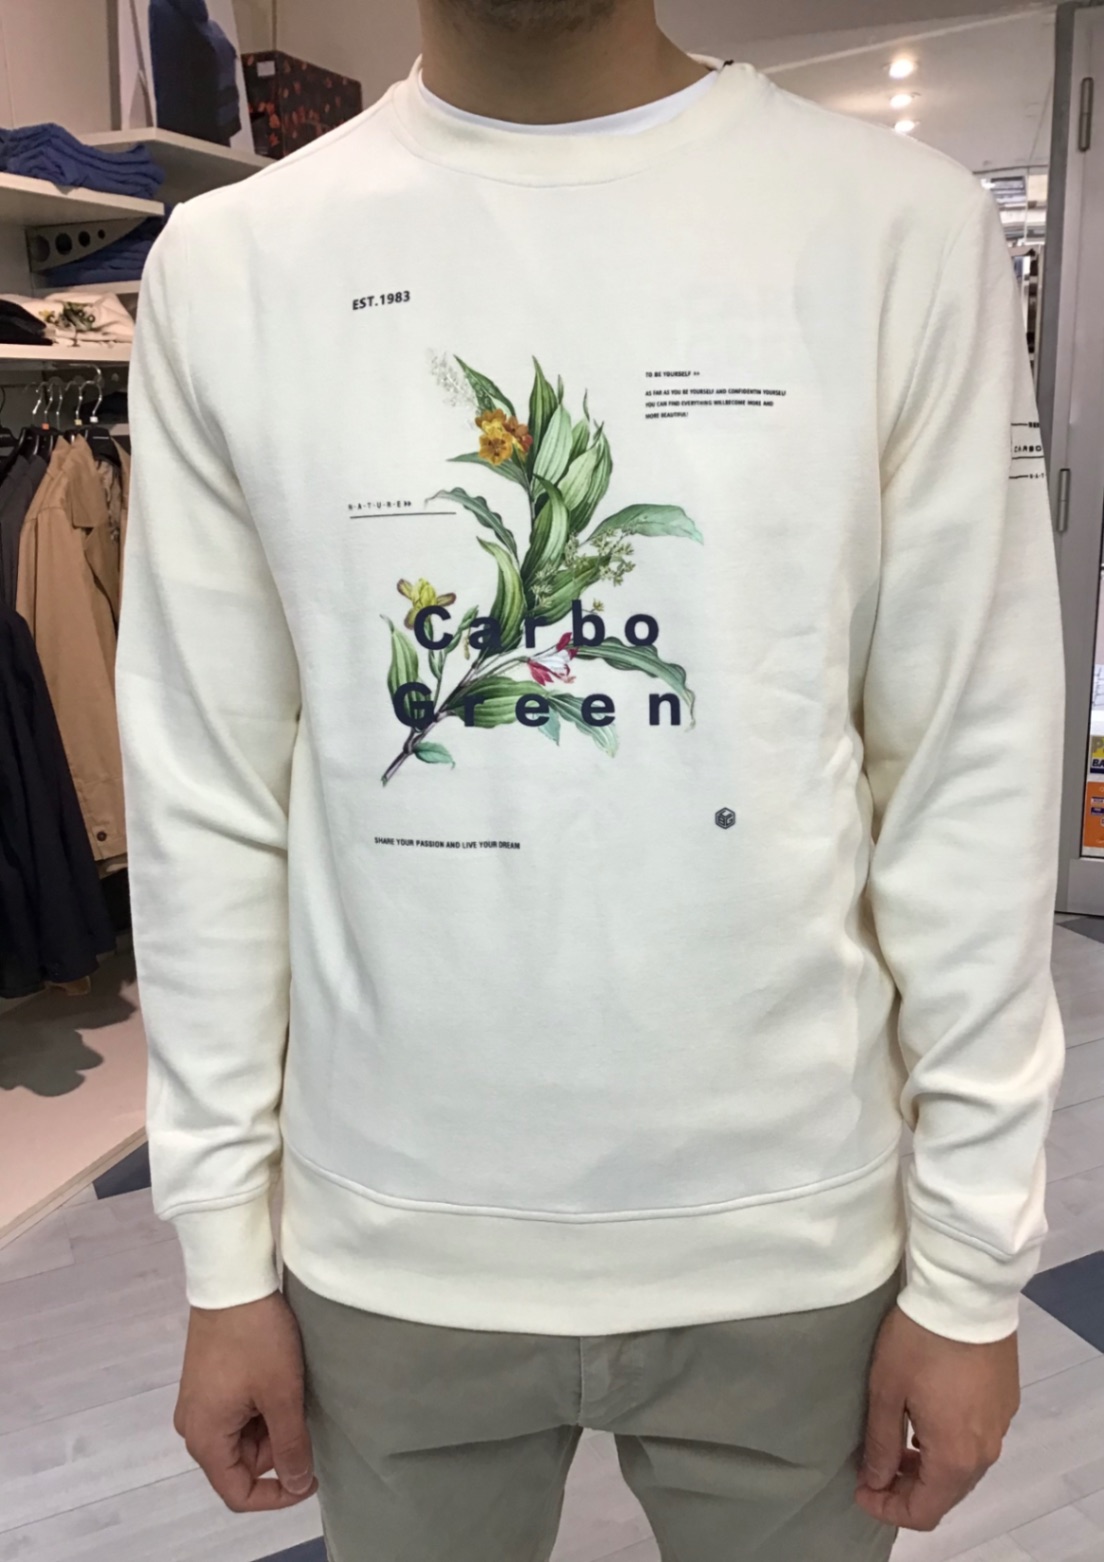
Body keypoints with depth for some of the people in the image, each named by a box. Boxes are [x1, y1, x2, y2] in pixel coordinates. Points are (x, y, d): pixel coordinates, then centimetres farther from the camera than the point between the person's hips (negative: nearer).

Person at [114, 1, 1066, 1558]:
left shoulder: (905, 224, -5)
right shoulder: (231, 262, -2)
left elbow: (976, 776, -5)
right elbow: (206, 799, -1)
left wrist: (972, 1264, -1)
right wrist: (226, 1252, 3)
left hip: (793, 1232, 0)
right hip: (386, 1246, 1)